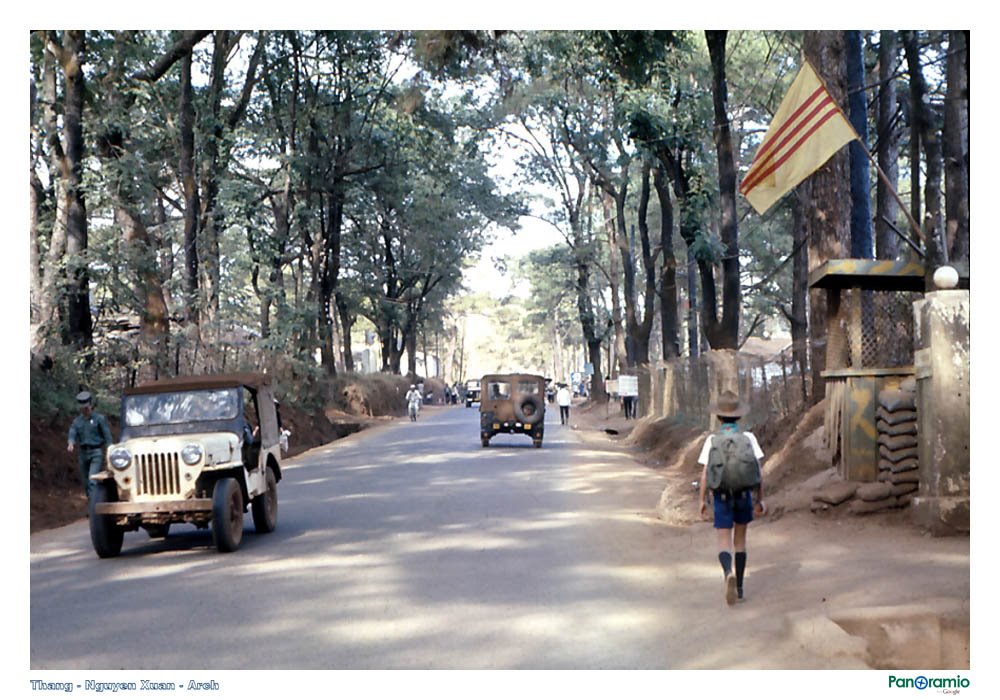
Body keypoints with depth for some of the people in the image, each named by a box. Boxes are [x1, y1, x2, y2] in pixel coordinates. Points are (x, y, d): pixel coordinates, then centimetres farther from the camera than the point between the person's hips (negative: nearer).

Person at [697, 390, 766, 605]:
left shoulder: (712, 440, -6)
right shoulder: (748, 438, -4)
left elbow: (705, 474, -7)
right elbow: (758, 472, -6)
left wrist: (701, 501, 4)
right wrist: (759, 500, 3)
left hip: (721, 497, -2)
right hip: (744, 495, 2)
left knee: (724, 545, -1)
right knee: (740, 541, 20)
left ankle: (729, 574, -32)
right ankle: (738, 587, 23)